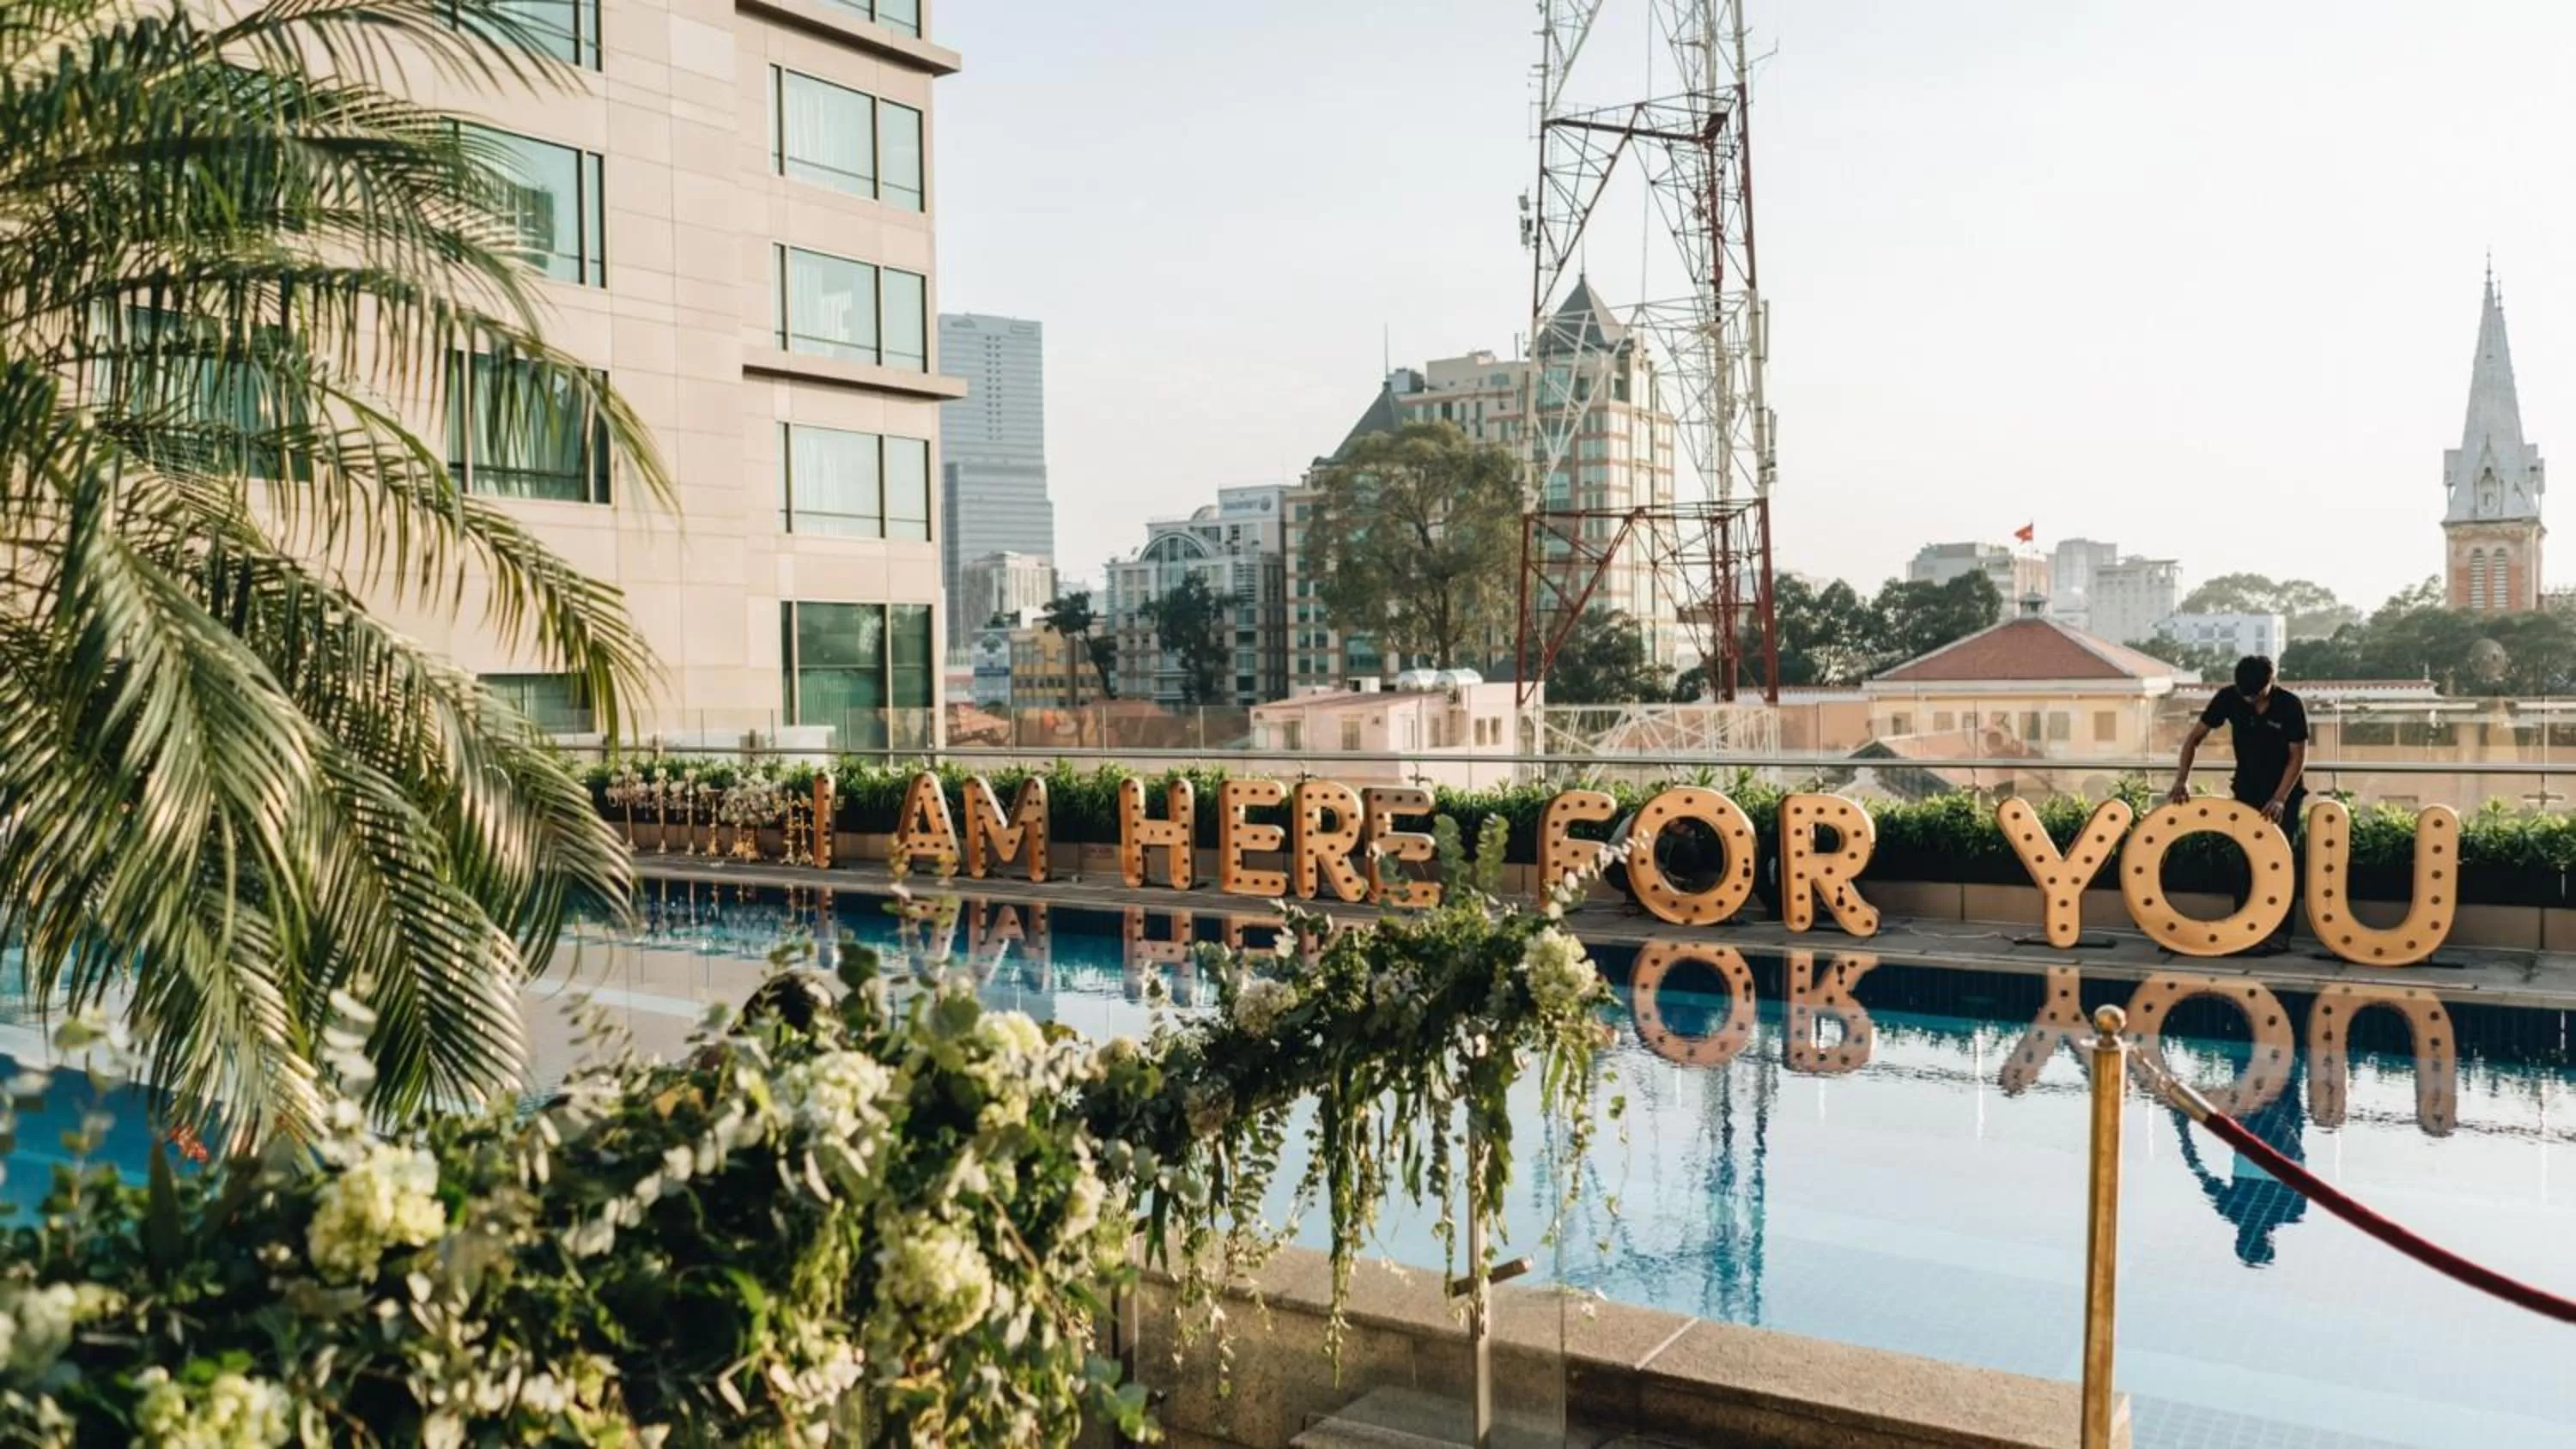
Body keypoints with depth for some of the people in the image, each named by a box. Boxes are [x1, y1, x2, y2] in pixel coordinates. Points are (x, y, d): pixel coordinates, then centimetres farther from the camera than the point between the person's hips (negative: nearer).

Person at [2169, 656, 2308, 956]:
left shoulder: (2290, 706, -20)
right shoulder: (2229, 698, -12)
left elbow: (2298, 757, -15)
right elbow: (2195, 737, -7)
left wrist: (2278, 799, -24)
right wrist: (2182, 779, -18)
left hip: (2284, 791, -3)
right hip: (2247, 789, 3)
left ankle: (2279, 933, -1)